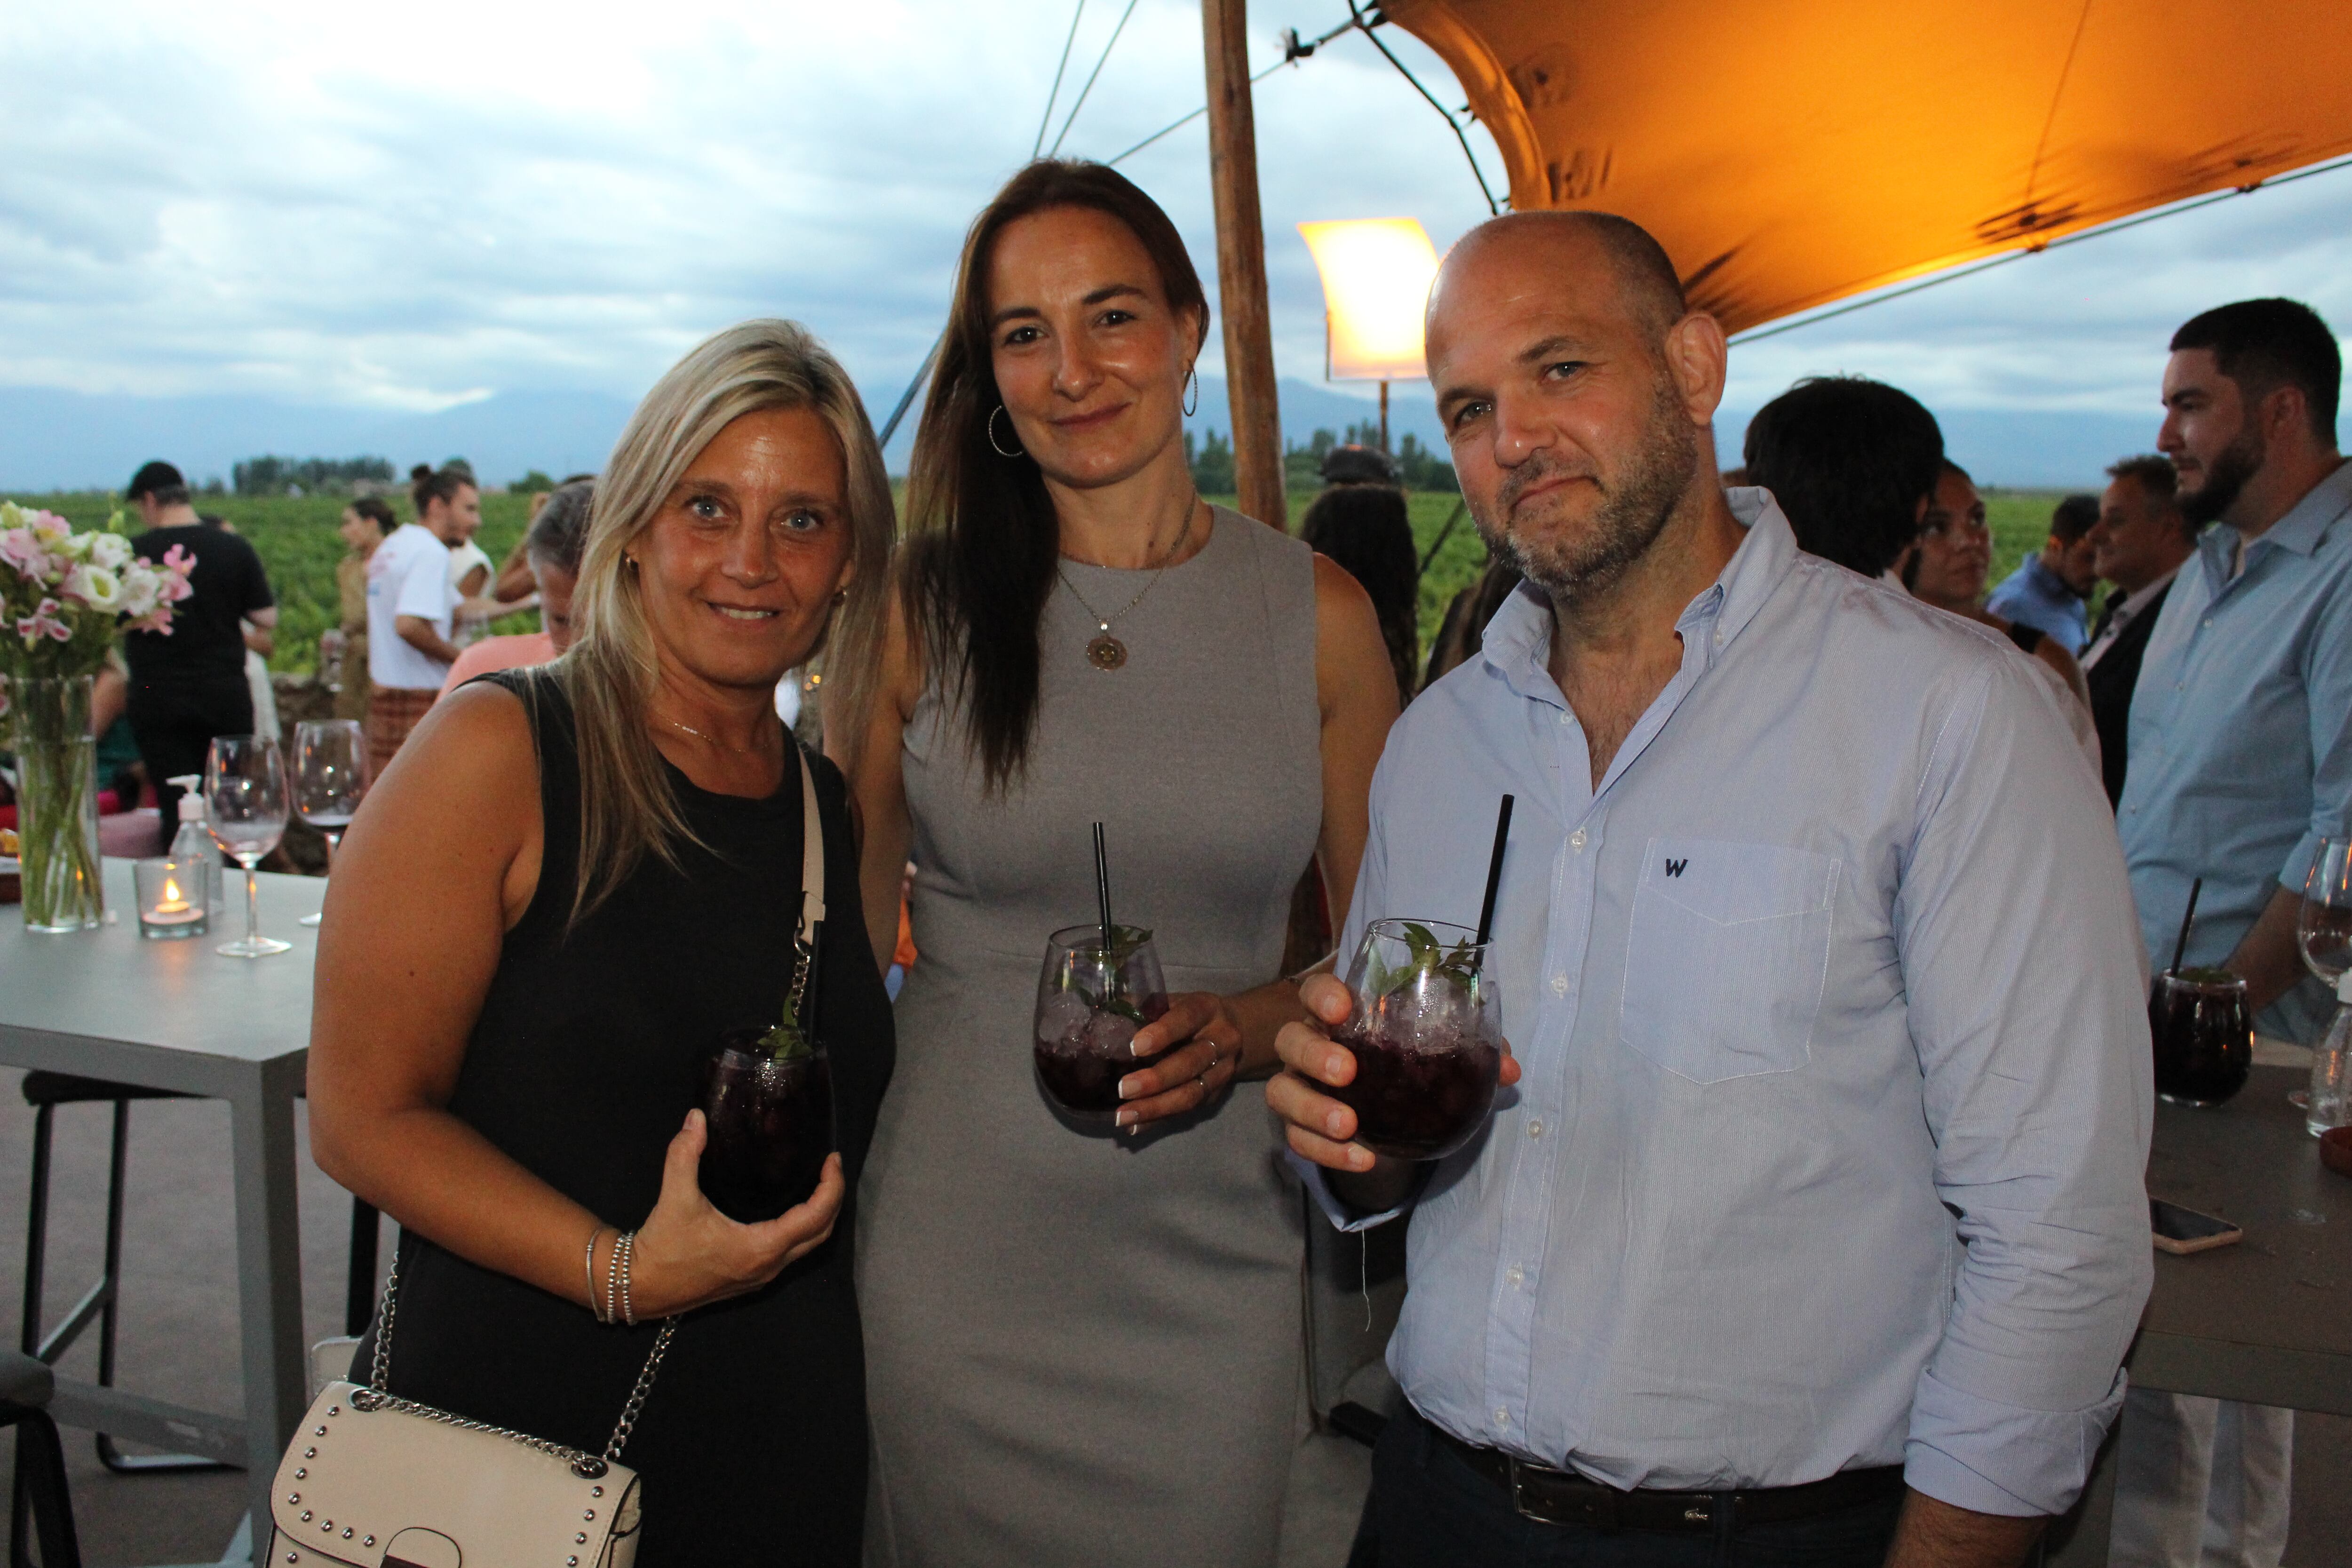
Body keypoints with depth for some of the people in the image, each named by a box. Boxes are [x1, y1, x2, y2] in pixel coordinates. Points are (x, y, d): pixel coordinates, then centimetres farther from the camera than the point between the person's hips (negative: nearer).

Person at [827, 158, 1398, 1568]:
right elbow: (846, 940, 5)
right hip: (955, 1259, 0)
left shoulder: (1318, 614, -1)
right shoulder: (916, 608, -3)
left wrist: (1245, 1029, -12)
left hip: (1211, 1275, 1)